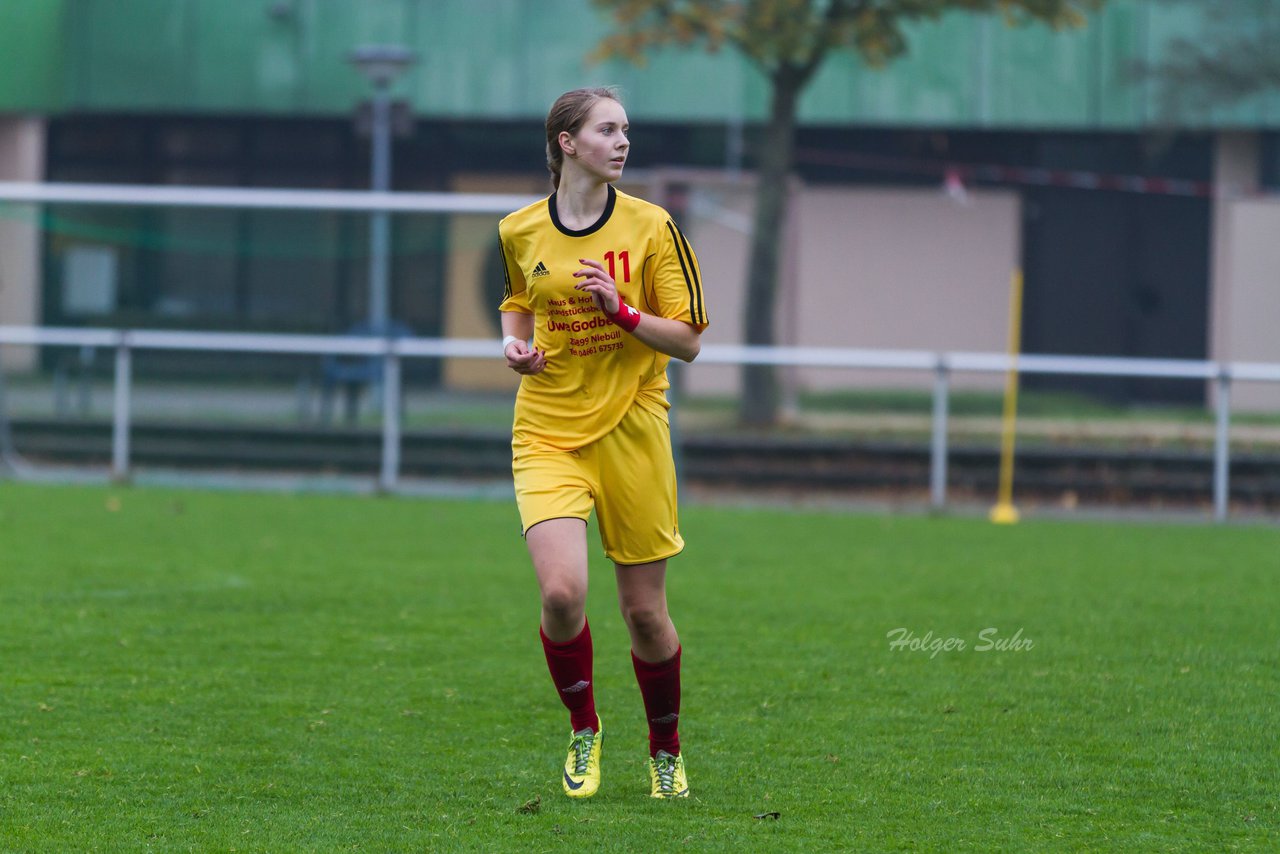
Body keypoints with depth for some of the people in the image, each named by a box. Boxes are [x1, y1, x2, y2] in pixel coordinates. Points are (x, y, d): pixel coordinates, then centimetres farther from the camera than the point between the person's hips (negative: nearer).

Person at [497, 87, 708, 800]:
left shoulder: (651, 227, -4)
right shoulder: (520, 232, 3)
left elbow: (688, 340, -4)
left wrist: (621, 311, -19)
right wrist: (516, 343, 3)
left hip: (631, 432, -1)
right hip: (548, 435, 1)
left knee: (646, 612, 4)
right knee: (563, 593, -19)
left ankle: (667, 753, 28)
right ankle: (584, 733, 6)